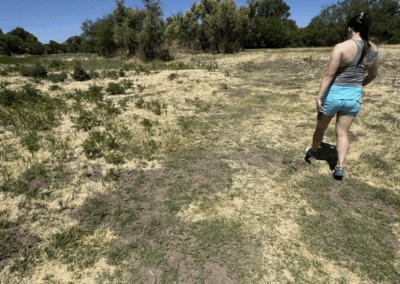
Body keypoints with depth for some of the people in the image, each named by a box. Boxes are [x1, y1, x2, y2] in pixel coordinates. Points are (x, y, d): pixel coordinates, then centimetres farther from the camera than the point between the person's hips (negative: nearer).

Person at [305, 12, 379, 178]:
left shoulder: (341, 47, -15)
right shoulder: (373, 49, 3)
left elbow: (329, 74, -20)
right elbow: (373, 75, 15)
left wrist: (319, 96, -18)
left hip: (333, 94, -4)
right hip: (354, 96, 4)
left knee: (321, 127, 18)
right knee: (343, 133, 11)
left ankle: (313, 152, 40)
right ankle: (340, 167, 3)